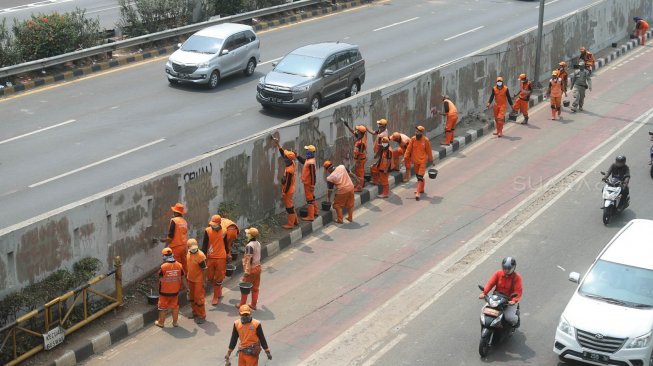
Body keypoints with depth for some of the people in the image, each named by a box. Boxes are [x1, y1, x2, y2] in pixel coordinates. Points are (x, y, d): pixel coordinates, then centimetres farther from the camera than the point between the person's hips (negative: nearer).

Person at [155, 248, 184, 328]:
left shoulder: (163, 267, -20)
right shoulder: (179, 265, -9)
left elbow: (160, 280, -10)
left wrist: (159, 289, 9)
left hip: (164, 292, -3)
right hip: (175, 291, 3)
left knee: (163, 307, 13)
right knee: (175, 306, 18)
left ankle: (160, 322, 27)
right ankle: (175, 322, 27)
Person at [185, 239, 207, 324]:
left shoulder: (200, 256, -24)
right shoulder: (188, 253, -1)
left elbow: (204, 269, -19)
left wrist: (204, 281, -17)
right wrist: (187, 276, 19)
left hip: (198, 280, -7)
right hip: (190, 279, 7)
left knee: (198, 298, 0)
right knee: (192, 297, 20)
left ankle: (201, 315, 13)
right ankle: (194, 312, 37)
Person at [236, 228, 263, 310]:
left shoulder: (249, 246, -23)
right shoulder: (258, 244, 4)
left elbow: (249, 259, -24)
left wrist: (246, 271, -21)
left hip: (251, 269, -8)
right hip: (258, 267, 8)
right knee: (255, 288, 15)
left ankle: (242, 305, 15)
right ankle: (253, 304, 23)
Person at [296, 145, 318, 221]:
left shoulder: (311, 163, -26)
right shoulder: (308, 160, 3)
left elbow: (313, 175, -26)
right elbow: (303, 160, 26)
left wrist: (312, 185, -24)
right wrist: (297, 156, 13)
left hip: (308, 183, -10)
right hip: (308, 183, 10)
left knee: (309, 199, -5)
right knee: (312, 197, 22)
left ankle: (310, 216, -2)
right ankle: (315, 211, 37)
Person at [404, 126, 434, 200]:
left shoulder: (425, 140, -9)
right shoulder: (413, 139, -4)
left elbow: (429, 150, 1)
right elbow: (409, 149, 0)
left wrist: (430, 159, 9)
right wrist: (405, 157, -5)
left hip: (423, 161, -4)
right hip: (415, 160, 4)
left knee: (420, 177, -11)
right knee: (418, 175, 17)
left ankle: (418, 193, -15)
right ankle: (421, 189, 37)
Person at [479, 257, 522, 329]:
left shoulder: (517, 277, -8)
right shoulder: (498, 274, -1)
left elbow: (518, 291, -16)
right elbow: (490, 283, -10)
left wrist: (514, 301, -34)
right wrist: (484, 293, -27)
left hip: (510, 301, -3)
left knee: (509, 317, -23)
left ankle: (516, 320, 16)